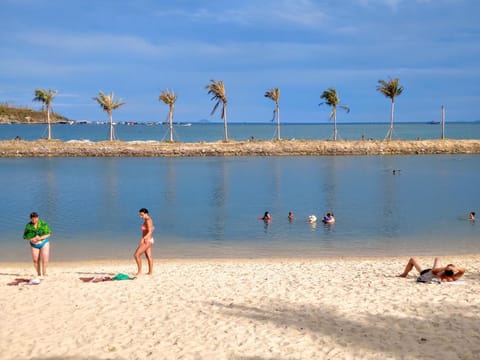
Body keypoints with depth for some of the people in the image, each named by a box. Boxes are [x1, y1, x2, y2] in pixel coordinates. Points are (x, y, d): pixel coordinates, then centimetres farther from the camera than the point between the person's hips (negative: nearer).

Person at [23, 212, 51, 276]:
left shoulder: (43, 224, -11)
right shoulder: (28, 226, -5)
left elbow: (48, 234, -10)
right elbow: (25, 236, -2)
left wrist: (40, 238, -25)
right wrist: (31, 239, -22)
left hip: (44, 243, -2)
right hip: (34, 245, 2)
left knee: (45, 259, -13)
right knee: (36, 260, 1)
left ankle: (44, 273, -2)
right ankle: (39, 274, 15)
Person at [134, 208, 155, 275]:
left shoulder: (148, 221, -19)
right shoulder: (148, 220, 10)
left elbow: (150, 232, -27)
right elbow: (152, 228, 24)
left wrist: (143, 239, -38)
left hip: (147, 241, -11)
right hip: (148, 240, 11)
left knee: (136, 255, -9)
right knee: (148, 256, 14)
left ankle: (139, 271, -2)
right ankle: (150, 272, 19)